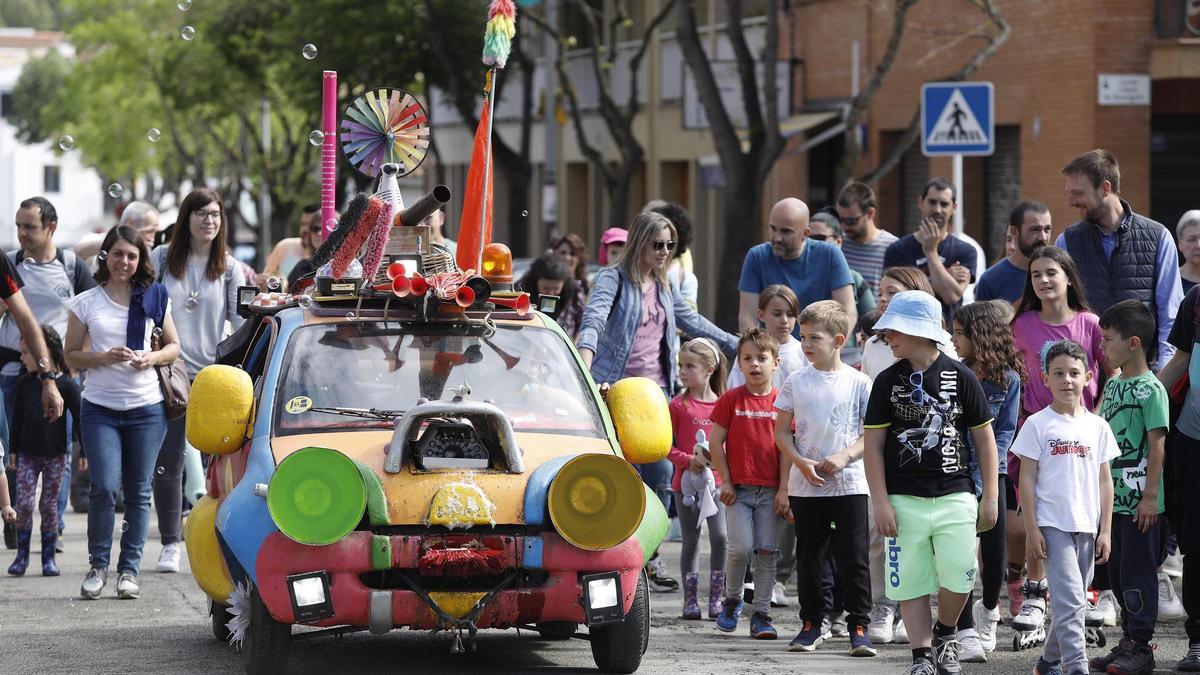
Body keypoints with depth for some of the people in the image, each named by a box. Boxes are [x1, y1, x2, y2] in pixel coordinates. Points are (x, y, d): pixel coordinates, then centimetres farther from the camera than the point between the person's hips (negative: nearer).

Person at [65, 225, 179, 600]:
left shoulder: (153, 298, 6)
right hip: (100, 409, -1)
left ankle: (129, 569, 12)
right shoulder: (86, 303, 3)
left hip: (146, 408, 1)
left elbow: (174, 346, 14)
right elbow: (71, 355, 5)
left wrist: (152, 358, -7)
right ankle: (98, 566, 4)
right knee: (105, 488, -12)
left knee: (138, 492, 3)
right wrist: (105, 358, -13)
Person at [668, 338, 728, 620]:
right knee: (691, 540, 3)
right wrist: (688, 461, -16)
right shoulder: (678, 405, -1)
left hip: (716, 479, 1)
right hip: (686, 480, -1)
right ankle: (690, 599, 9)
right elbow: (666, 446, -1)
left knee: (720, 536, -7)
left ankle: (716, 597, 4)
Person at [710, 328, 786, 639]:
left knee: (766, 551, 0)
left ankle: (762, 614, 5)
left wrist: (784, 489, -2)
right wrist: (726, 482, -4)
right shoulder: (730, 399, 2)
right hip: (738, 488, -1)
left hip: (770, 491, 1)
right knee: (741, 547, -11)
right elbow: (716, 442, 2)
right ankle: (731, 600, 13)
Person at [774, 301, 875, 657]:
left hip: (849, 484, -2)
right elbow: (782, 432, 8)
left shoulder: (859, 383, 0)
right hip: (805, 486, 2)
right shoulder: (796, 383, 5)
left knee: (853, 558, -3)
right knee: (809, 557, 7)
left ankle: (858, 625, 2)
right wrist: (802, 463, -9)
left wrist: (844, 457, -14)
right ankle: (811, 624, 16)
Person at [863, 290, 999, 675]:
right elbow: (873, 444, 2)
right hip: (904, 499, 1)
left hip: (955, 496, -1)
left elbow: (984, 439, 6)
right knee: (911, 582, 0)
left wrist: (990, 497, 4)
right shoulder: (888, 382, 3)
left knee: (959, 577, -9)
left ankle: (944, 633, 17)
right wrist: (880, 502, -5)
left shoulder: (961, 378, 0)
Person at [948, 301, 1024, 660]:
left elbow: (1005, 431, -2)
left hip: (989, 473, 0)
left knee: (995, 552, 4)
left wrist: (981, 478, -10)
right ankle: (966, 632, 0)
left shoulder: (1007, 379, -4)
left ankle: (988, 609, 34)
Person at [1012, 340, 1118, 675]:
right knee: (1070, 598, -15)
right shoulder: (1038, 425, -3)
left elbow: (1104, 481, 11)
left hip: (1086, 527, 5)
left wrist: (1105, 531, 6)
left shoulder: (1097, 427, 8)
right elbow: (1027, 479, -3)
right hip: (1052, 525, -4)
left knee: (1071, 601, 10)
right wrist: (1031, 530, -8)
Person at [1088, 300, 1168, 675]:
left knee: (1137, 574, -4)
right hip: (1113, 497, 8)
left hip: (1141, 501, -8)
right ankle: (1129, 641, 21)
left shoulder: (1150, 389, -13)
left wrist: (1150, 496, -17)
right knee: (1118, 573, 13)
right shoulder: (1112, 385, 12)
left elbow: (1157, 444, -15)